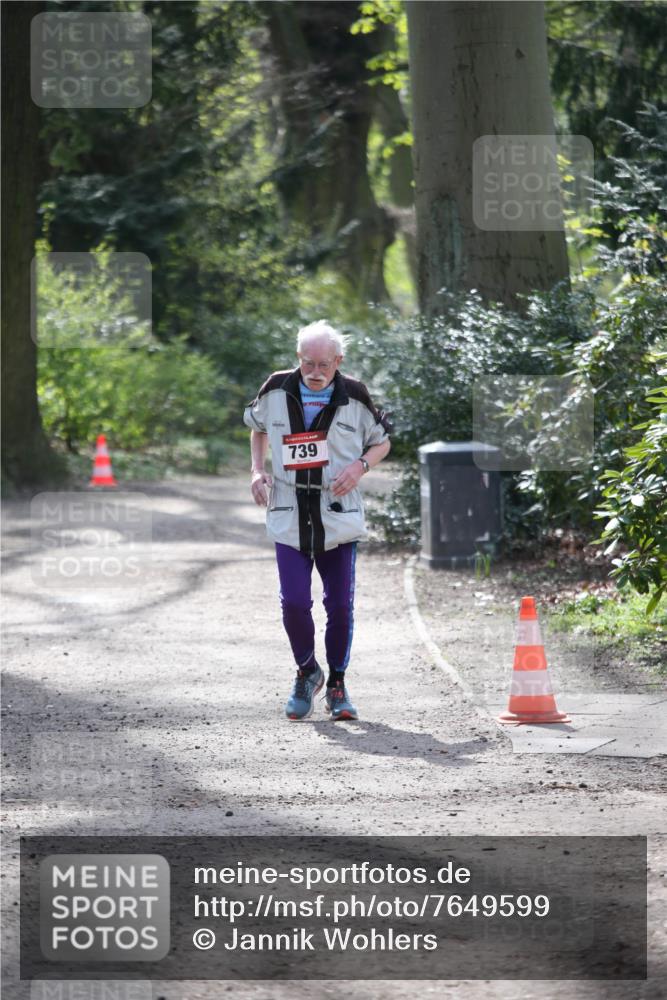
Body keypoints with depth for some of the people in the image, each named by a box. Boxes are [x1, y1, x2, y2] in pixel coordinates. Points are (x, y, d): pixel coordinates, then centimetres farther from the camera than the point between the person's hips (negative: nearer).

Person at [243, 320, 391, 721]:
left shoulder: (353, 397, -3)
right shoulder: (277, 391, 0)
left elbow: (382, 442, 11)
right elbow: (258, 426, 21)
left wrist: (359, 466, -10)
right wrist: (258, 470, 5)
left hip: (340, 519, 0)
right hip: (289, 519, 0)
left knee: (341, 605, 1)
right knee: (294, 602, -9)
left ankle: (337, 684, 19)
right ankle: (307, 673, 17)